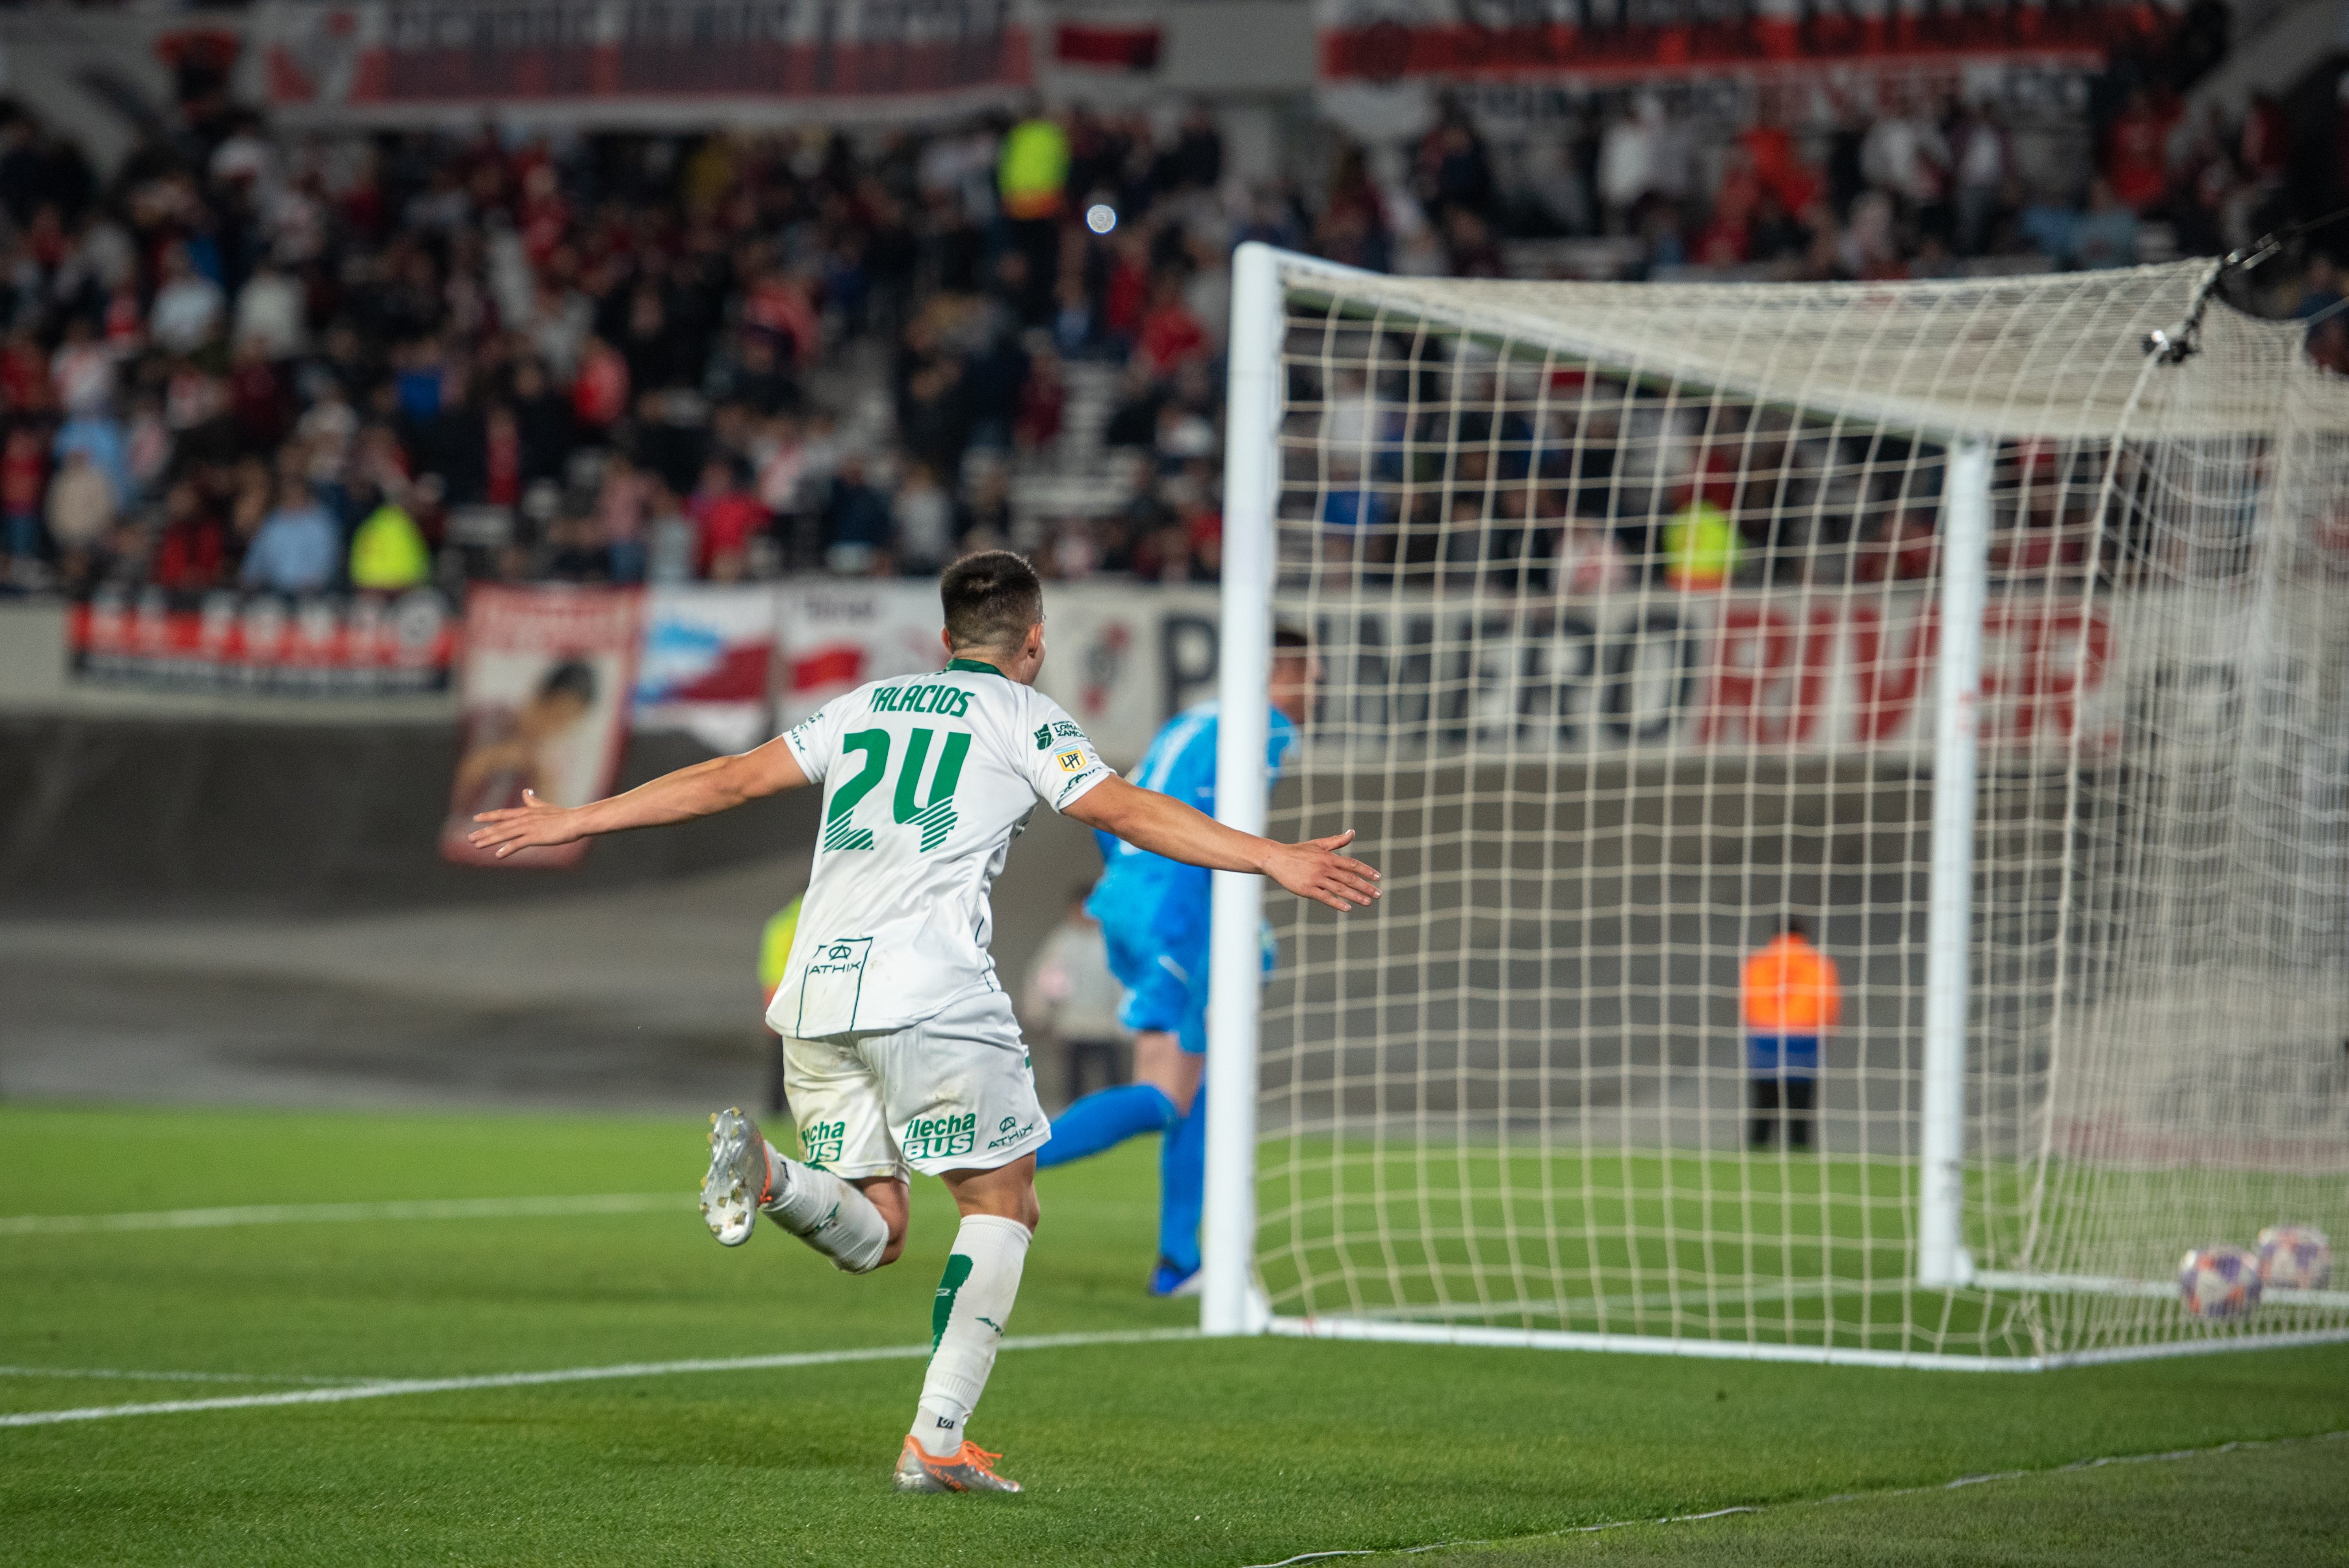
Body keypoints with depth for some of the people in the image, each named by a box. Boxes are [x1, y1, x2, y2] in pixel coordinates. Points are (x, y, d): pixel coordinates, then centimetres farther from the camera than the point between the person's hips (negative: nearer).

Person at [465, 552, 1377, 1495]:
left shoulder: (863, 708, 23)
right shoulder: (1020, 716, 9)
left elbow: (727, 780, 21)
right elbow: (1125, 813, -3)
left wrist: (572, 822, 28)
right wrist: (1274, 859, -6)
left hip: (813, 994, 5)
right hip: (931, 992, -5)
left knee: (873, 1236, 11)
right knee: (1002, 1204, 7)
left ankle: (765, 1172, -21)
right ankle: (936, 1442, -4)